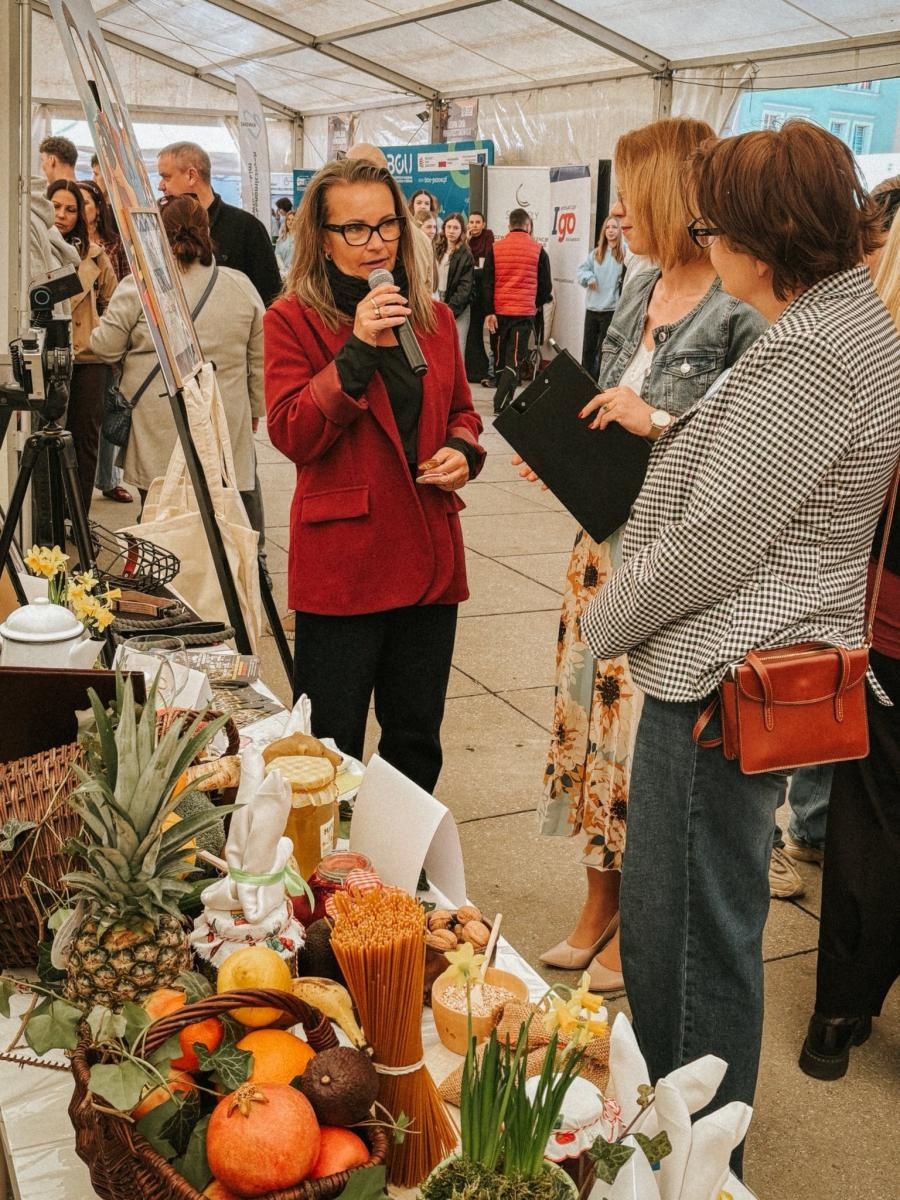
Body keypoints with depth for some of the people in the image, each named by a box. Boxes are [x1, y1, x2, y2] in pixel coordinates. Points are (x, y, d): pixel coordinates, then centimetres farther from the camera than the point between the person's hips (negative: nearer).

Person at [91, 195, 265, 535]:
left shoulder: (139, 285, -3)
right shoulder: (241, 286, 6)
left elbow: (105, 348, 3)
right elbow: (260, 361, 11)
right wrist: (254, 410, 23)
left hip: (159, 437, -2)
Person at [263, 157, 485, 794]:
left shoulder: (433, 317, 11)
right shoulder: (294, 318, -4)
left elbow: (462, 410, 23)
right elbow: (291, 435, -14)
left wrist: (462, 450, 1)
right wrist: (357, 349, -22)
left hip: (429, 556, 5)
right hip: (342, 562, -5)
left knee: (417, 741, 18)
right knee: (332, 747, 6)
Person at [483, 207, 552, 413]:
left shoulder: (495, 248, 3)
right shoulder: (538, 250, -1)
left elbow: (487, 283, -1)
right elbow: (546, 284, 4)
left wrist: (489, 312, -1)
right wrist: (538, 303, 22)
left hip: (499, 311, 3)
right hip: (525, 312, -2)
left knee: (501, 356, 16)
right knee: (515, 359, -4)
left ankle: (504, 397, 25)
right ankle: (501, 402, -17)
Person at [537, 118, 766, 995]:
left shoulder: (742, 314, -15)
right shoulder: (640, 297, 10)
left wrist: (657, 425, -23)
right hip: (607, 542, 8)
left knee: (649, 743, 3)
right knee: (591, 717, 14)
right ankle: (600, 906, 33)